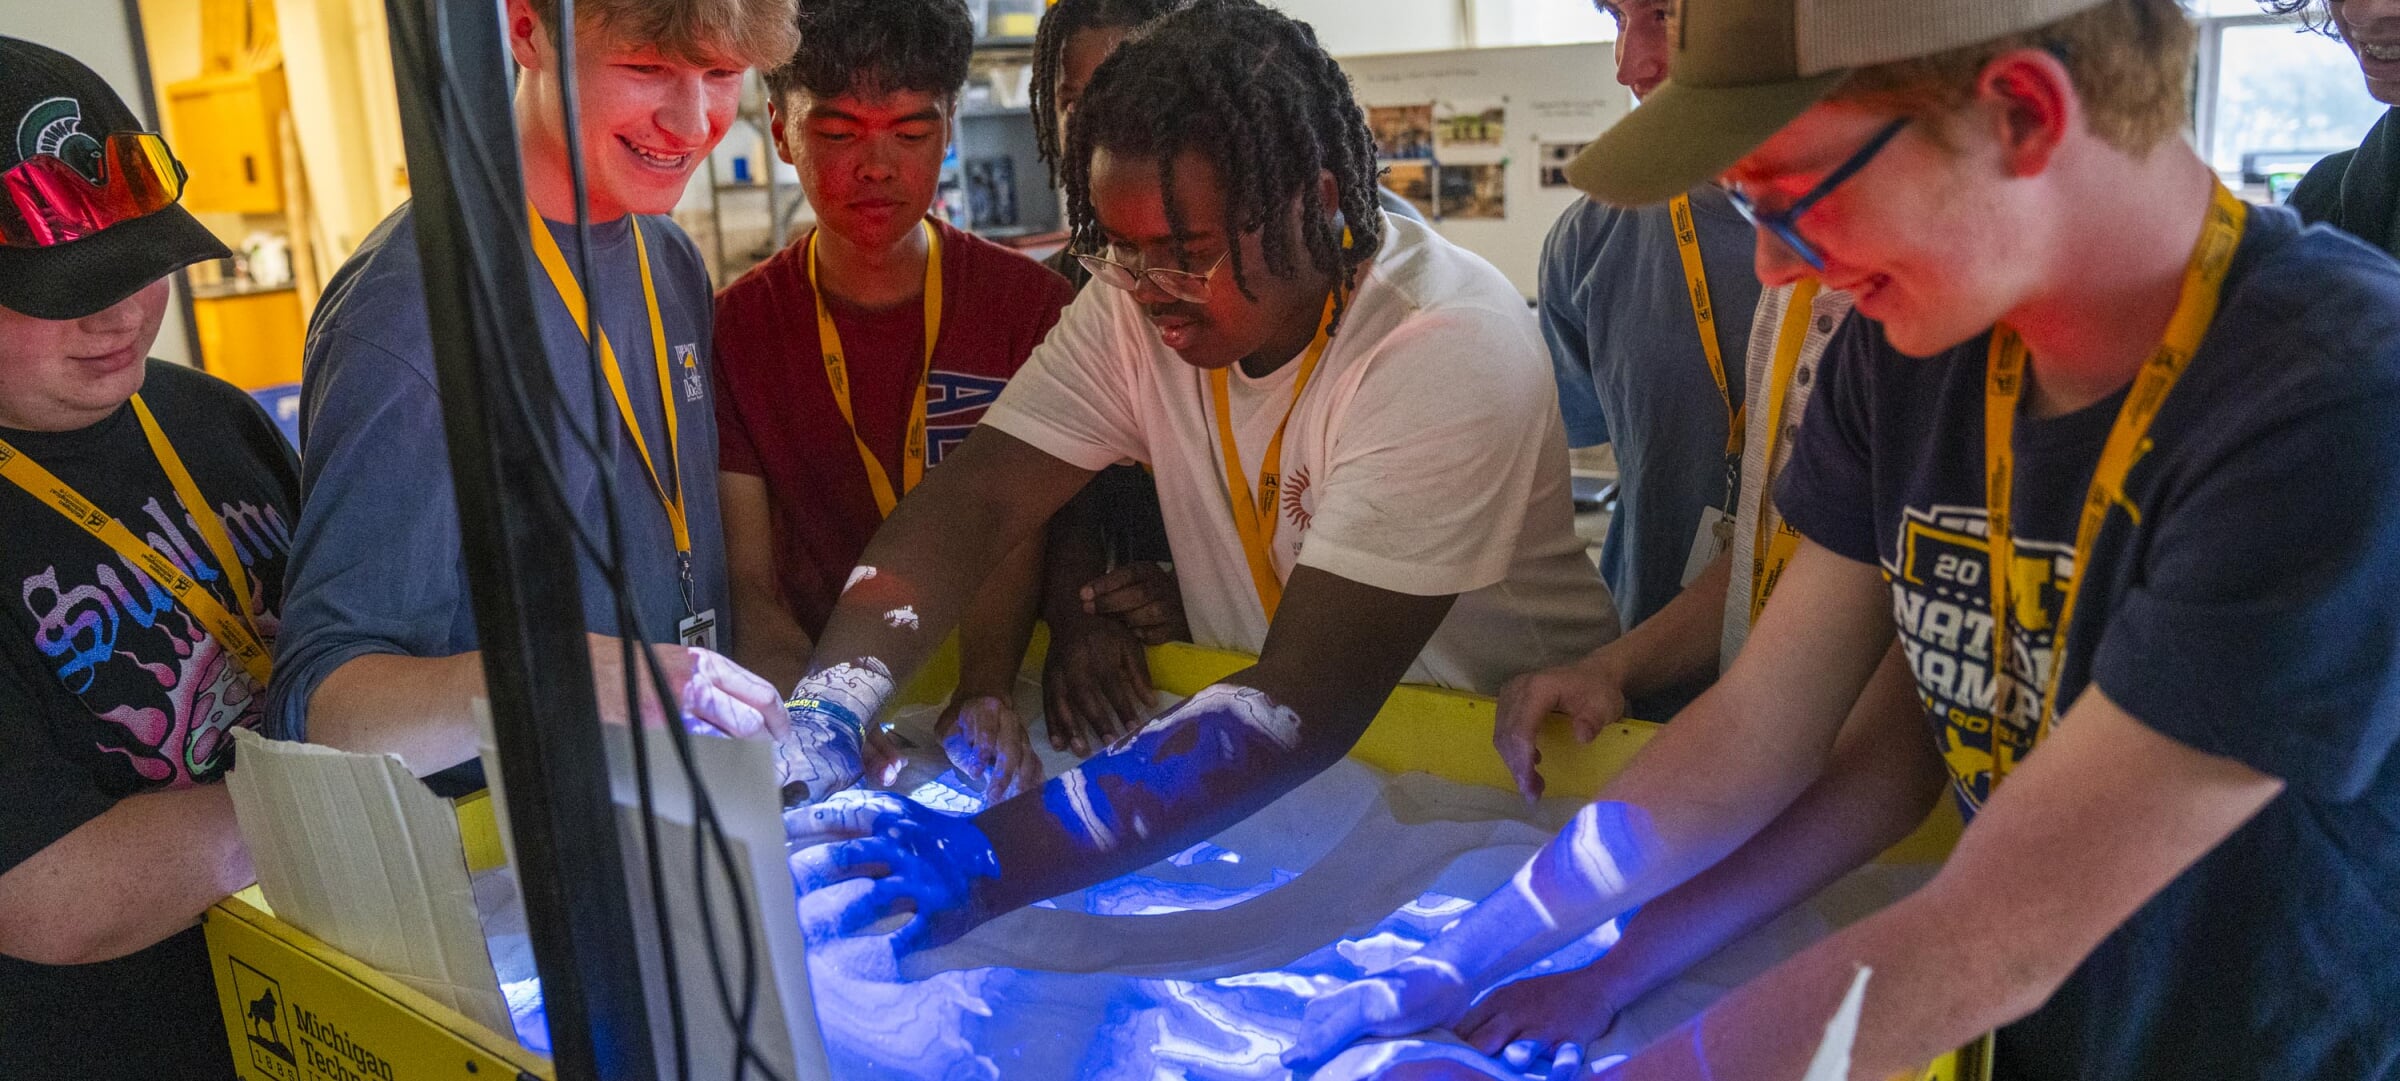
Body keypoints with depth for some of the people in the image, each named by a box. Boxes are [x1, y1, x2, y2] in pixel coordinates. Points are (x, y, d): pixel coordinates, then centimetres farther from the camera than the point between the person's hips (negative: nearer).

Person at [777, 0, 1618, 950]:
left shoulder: (1451, 346, -25)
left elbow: (1310, 700, -32)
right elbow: (971, 504, -11)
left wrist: (1001, 856, -41)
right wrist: (824, 713, -28)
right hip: (1262, 775, 5)